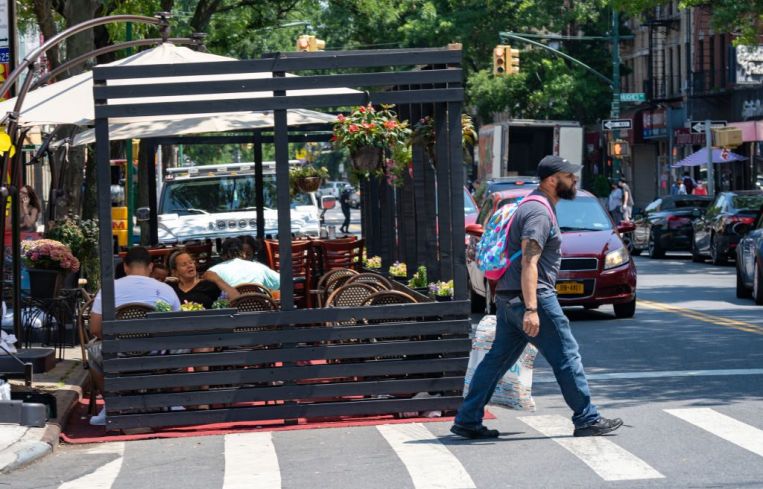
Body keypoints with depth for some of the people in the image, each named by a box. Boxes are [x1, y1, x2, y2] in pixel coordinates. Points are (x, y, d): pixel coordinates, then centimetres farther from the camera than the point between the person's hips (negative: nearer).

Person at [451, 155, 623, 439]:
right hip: (532, 297, -10)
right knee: (566, 357, -2)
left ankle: (467, 421, 8)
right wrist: (531, 309, -29)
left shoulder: (532, 207, 19)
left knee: (498, 359, 9)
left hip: (507, 298, 10)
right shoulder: (539, 213, -14)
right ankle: (586, 420, 3)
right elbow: (529, 262, -23)